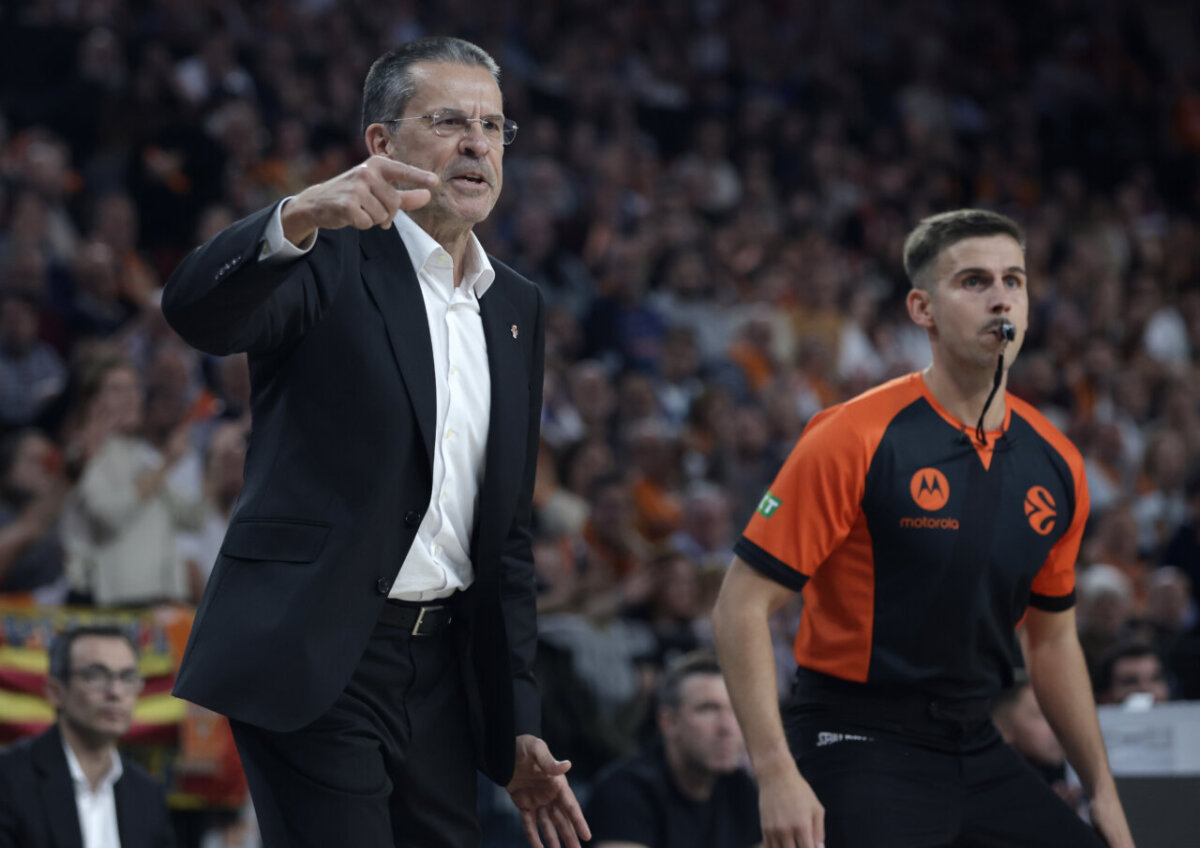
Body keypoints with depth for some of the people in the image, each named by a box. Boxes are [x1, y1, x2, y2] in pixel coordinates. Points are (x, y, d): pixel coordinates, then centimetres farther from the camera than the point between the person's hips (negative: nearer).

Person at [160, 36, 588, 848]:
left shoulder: (517, 308, 17)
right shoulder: (332, 263, -3)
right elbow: (196, 308, -25)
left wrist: (518, 730, 16)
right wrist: (297, 219, -45)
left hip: (441, 672, 6)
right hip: (315, 659, -6)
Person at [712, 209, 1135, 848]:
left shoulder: (1056, 465, 6)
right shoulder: (854, 440, -12)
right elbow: (741, 607, -13)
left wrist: (1102, 790, 16)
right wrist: (776, 773, -21)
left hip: (978, 753, 6)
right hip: (859, 747, -6)